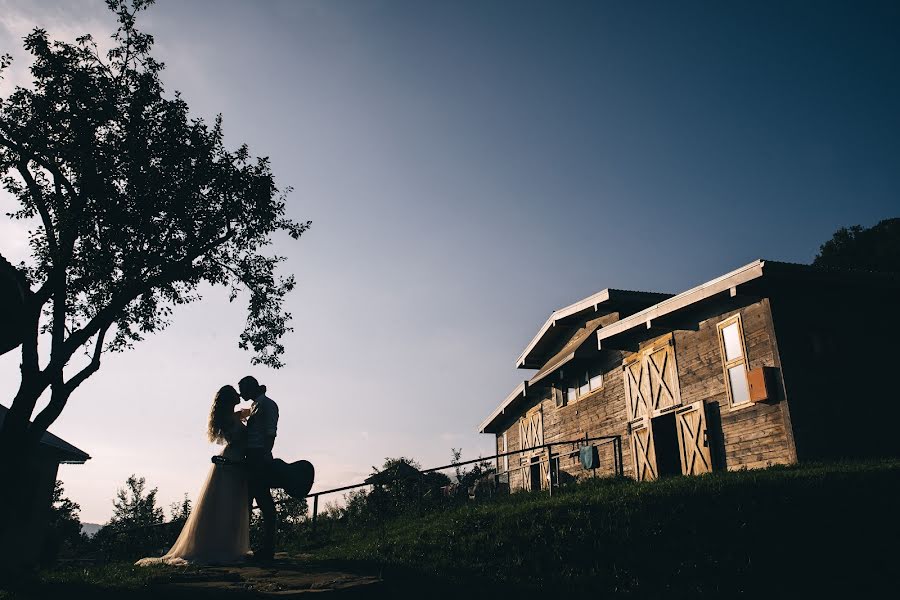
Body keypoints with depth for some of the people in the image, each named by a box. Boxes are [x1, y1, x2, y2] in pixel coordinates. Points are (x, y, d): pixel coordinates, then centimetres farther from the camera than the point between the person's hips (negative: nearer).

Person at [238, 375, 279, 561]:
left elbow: (271, 433, -13)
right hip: (251, 458, 9)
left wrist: (265, 455, -21)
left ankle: (267, 548, -4)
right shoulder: (255, 406, 21)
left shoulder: (267, 404, -4)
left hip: (260, 457, -9)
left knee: (263, 500, -8)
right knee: (246, 500, 10)